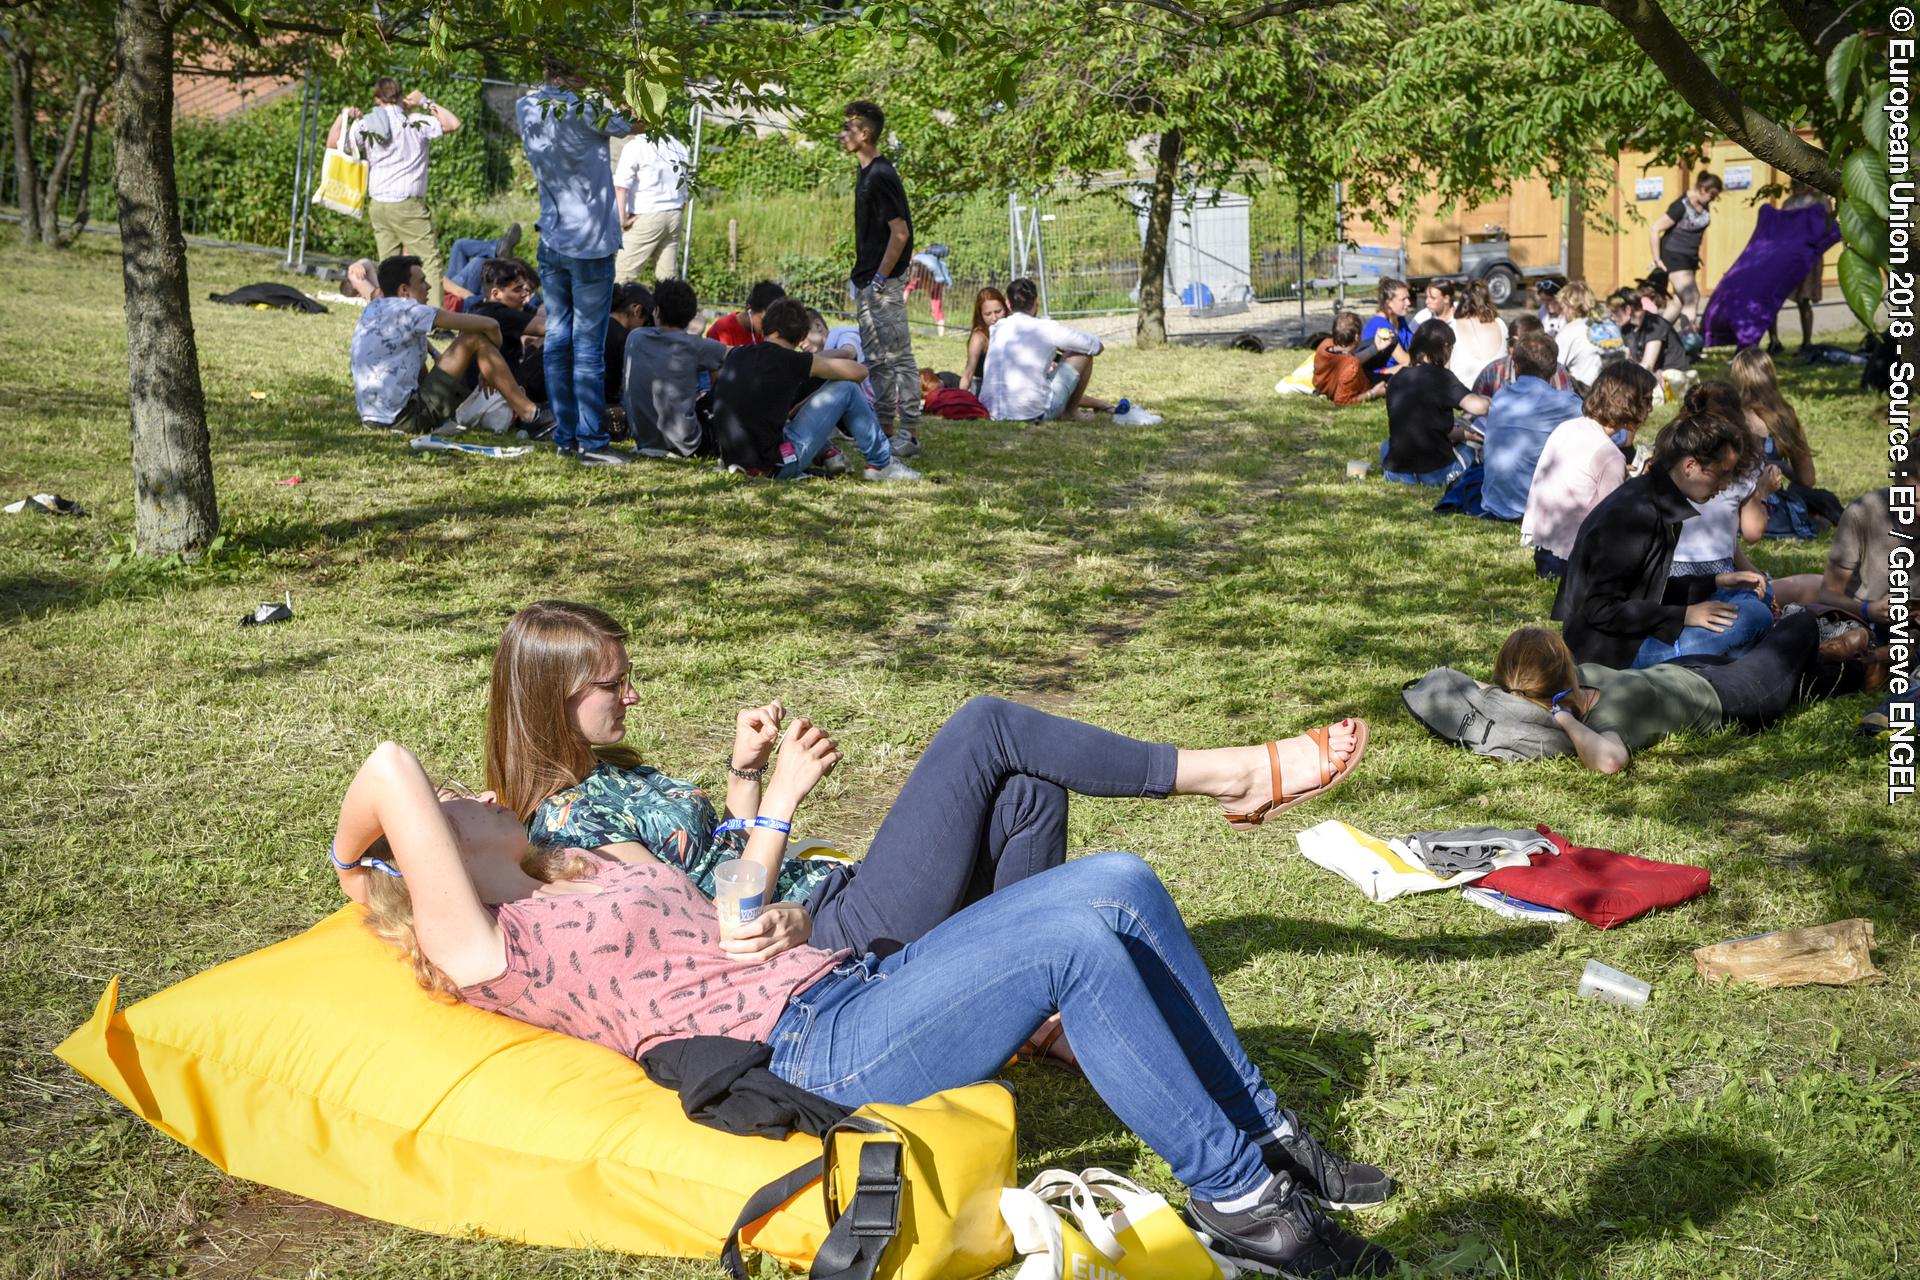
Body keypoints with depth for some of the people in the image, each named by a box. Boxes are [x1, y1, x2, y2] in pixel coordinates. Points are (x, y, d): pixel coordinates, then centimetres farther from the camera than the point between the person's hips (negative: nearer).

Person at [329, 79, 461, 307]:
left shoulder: (364, 125, 5)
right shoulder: (416, 123, -3)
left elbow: (333, 143, 8)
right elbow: (453, 124, -2)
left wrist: (344, 116, 12)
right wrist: (426, 102, 4)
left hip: (378, 205, 4)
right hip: (408, 204, -4)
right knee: (429, 260, -4)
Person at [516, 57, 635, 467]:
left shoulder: (526, 107, 4)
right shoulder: (585, 109, -15)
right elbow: (629, 126, -4)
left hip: (551, 244, 7)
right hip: (590, 244, -7)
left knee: (557, 341, 9)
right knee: (588, 347, -4)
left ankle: (564, 437, 14)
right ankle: (592, 443, -2)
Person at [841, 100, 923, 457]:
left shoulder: (881, 176, -16)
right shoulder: (867, 174, 14)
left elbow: (900, 233, -20)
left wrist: (879, 280, -18)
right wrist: (862, 281, 17)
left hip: (885, 283, -10)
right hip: (868, 283, 10)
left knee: (898, 357, -7)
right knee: (876, 358, 15)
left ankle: (910, 432, -4)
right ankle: (885, 425, 24)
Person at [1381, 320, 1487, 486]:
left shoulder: (1396, 379, 5)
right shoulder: (1441, 377, -12)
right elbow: (1478, 406, -25)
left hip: (1395, 471, 4)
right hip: (1436, 472, -3)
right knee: (1469, 449, 26)